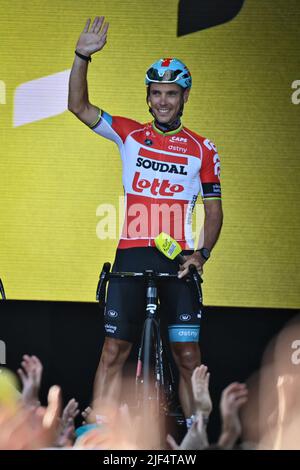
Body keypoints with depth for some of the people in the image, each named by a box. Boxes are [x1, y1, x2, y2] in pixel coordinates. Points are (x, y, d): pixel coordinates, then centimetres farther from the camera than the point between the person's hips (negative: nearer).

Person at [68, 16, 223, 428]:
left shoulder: (202, 150, 5)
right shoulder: (129, 134, 7)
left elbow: (214, 209, 8)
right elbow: (79, 106, 1)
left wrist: (202, 253, -8)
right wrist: (82, 57, -12)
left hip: (178, 260, -1)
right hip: (131, 256, 1)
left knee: (188, 356, -2)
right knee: (113, 353, -2)